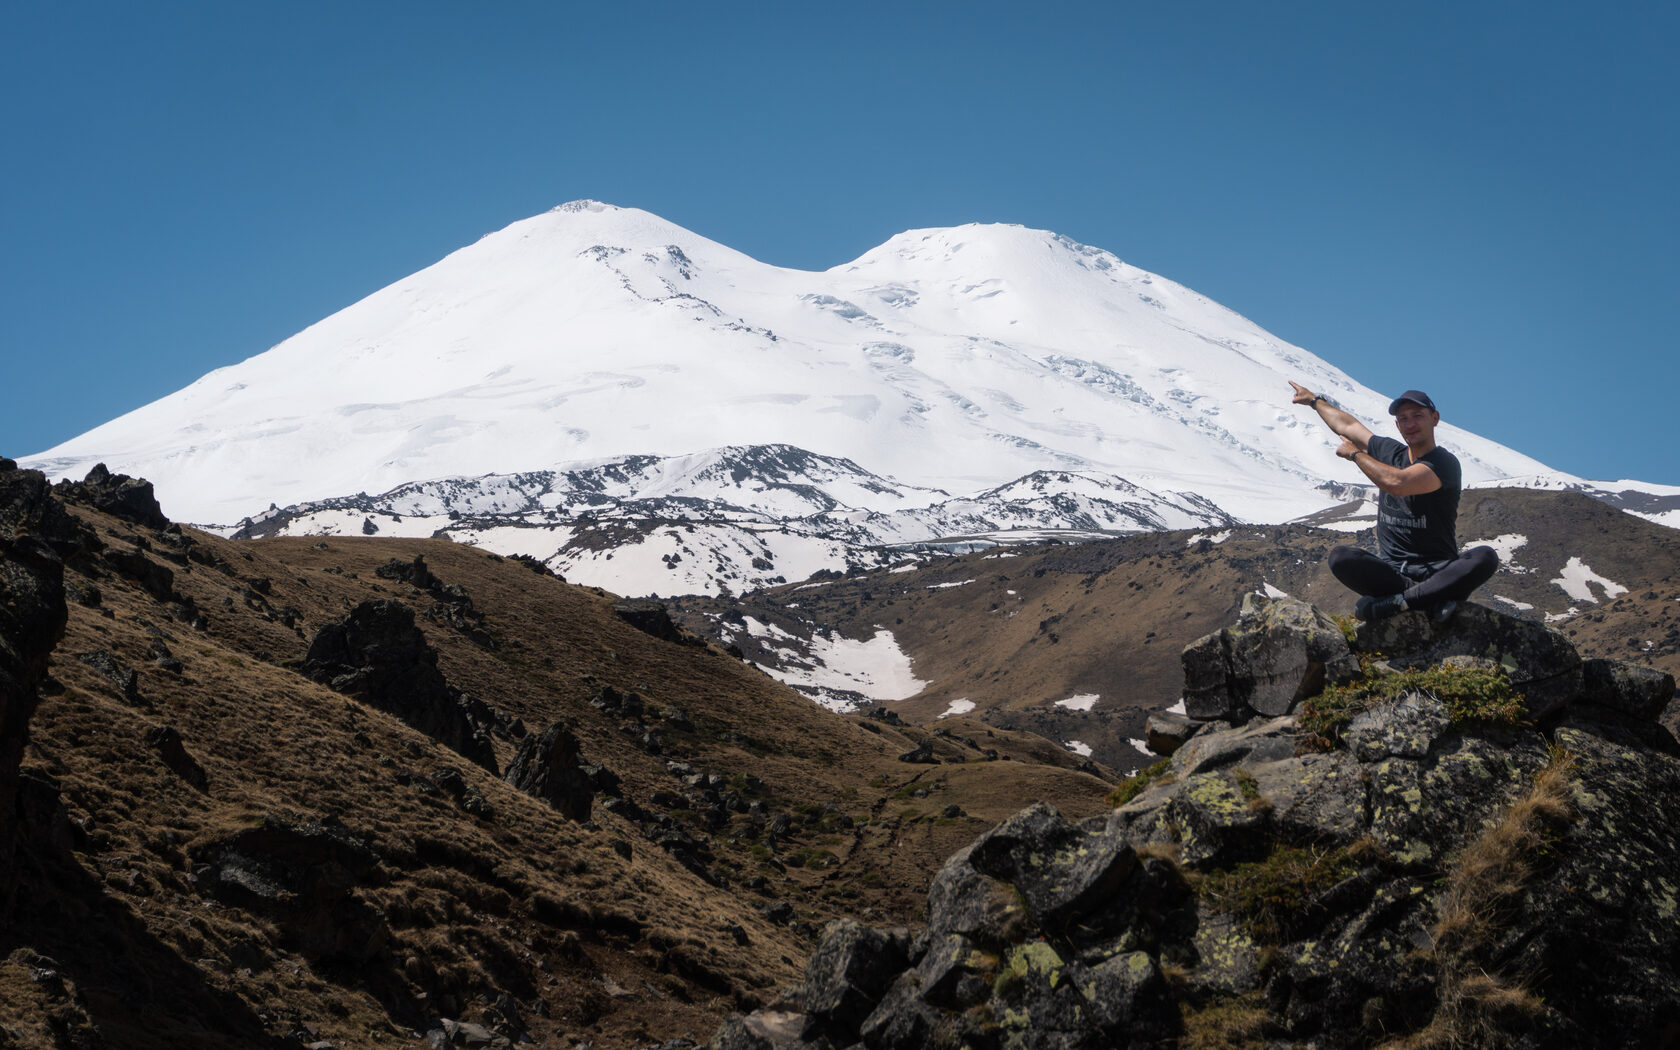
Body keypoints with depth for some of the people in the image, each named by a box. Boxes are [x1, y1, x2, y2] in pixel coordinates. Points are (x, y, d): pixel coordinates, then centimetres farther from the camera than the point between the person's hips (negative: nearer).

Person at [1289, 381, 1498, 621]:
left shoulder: (1445, 464, -7)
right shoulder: (1390, 452, 13)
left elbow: (1397, 483, -25)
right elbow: (1347, 425, 33)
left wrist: (1355, 453, -9)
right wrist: (1314, 400, 49)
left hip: (1438, 571, -4)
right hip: (1390, 571, 4)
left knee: (1486, 558, -34)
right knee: (1340, 558, -27)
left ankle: (1397, 601, -35)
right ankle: (1435, 596, -28)